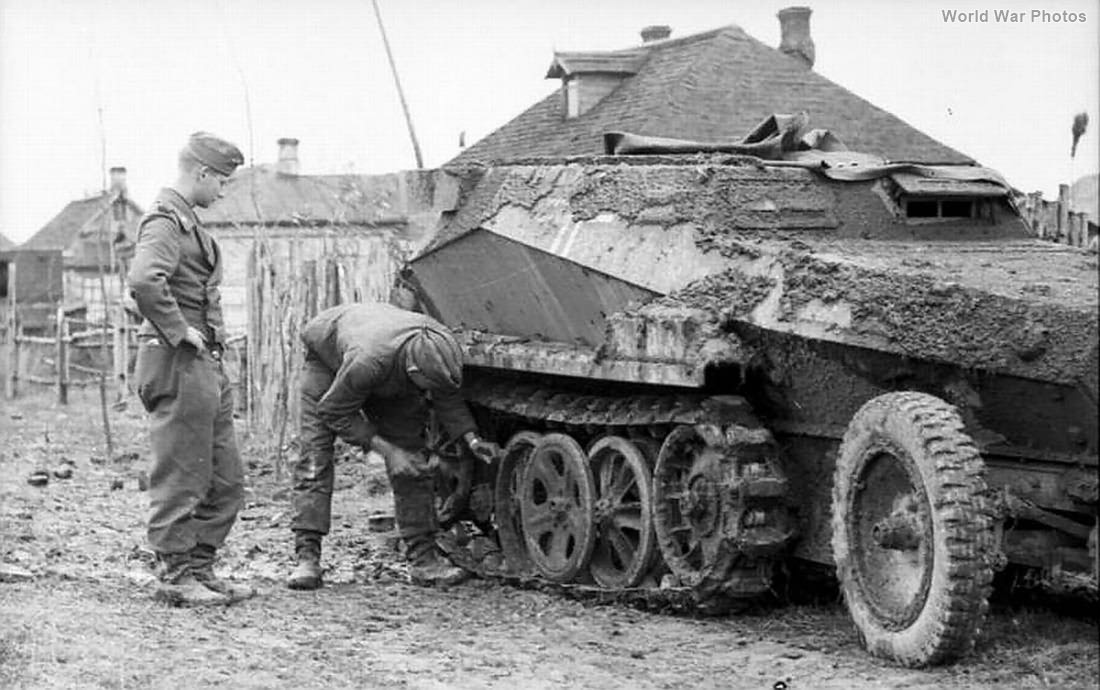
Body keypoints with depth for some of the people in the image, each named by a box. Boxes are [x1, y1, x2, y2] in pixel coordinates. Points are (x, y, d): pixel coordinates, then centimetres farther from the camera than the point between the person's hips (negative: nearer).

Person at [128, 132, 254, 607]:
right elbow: (145, 281, -30)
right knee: (180, 479, -3)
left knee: (225, 481, 13)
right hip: (178, 365, -10)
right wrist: (179, 331, -22)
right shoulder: (165, 221, -12)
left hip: (207, 366, 10)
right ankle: (174, 576, 4)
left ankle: (199, 568, 20)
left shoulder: (188, 221, 19)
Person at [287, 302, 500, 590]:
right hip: (328, 358, -4)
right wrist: (385, 449, -32)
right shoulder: (367, 362, -47)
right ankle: (307, 559, -18)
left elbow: (447, 398, -10)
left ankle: (423, 558, -4)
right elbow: (334, 411, -29)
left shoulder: (441, 346, -32)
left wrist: (471, 438, -22)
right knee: (314, 456, -17)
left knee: (411, 459, -6)